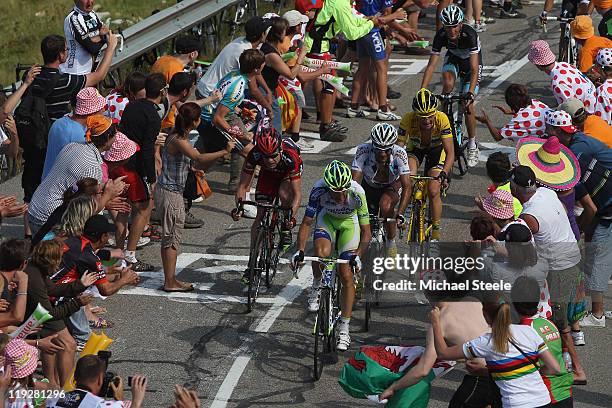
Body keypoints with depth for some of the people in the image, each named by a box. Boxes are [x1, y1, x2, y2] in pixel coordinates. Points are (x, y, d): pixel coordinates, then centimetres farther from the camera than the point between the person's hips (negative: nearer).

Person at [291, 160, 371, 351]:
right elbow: (306, 223, -25)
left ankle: (344, 329, 1)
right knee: (321, 253, -31)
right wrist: (299, 251, -35)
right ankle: (317, 287, 2)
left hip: (349, 223, -1)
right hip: (327, 219, 1)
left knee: (347, 275, -9)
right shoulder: (319, 190, -33)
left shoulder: (357, 193, -35)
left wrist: (358, 256, -41)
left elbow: (366, 232, -28)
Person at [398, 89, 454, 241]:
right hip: (415, 147, 1)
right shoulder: (408, 120, -33)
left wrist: (444, 173, -50)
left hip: (436, 149, -1)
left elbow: (450, 153, -34)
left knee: (433, 191, -15)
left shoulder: (442, 119, -35)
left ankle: (436, 235, 0)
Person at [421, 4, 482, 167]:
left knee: (467, 104, -14)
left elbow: (474, 69, -40)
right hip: (453, 59, 3)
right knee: (448, 82, -33)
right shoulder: (441, 36, -27)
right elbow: (431, 65, -26)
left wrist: (471, 93, -52)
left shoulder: (470, 35, -36)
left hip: (471, 61, -3)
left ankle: (472, 146, 2)